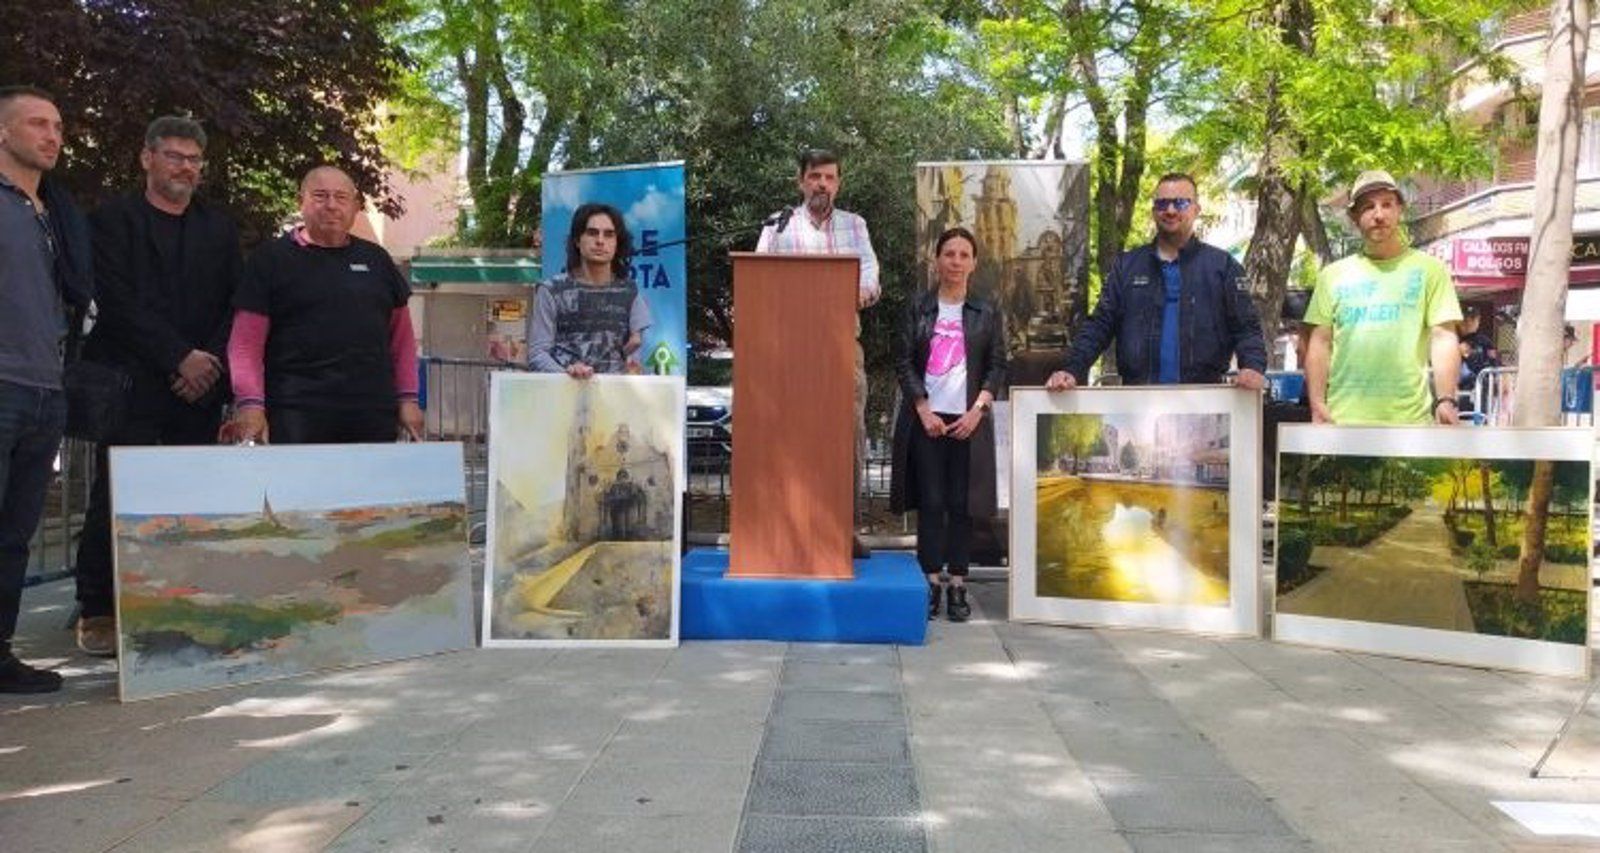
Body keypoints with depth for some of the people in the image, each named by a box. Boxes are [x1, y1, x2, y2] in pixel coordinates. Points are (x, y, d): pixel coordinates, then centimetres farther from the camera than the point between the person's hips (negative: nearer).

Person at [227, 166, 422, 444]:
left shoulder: (376, 259, 16)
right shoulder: (271, 259, 5)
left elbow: (401, 336, 18)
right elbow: (246, 344, 0)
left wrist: (408, 398, 10)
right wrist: (250, 404, -12)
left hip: (375, 414, 3)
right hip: (298, 416, -3)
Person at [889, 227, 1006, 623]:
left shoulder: (987, 311, 7)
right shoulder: (918, 307, 6)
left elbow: (998, 366, 5)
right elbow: (904, 363, 3)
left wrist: (977, 411, -7)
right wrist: (924, 411, -7)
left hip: (968, 420, 0)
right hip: (926, 418, 0)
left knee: (961, 505, 0)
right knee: (930, 503, -1)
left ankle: (958, 587, 5)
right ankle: (931, 584, 4)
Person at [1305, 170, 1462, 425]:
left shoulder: (1428, 269, 6)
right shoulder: (1333, 274, 12)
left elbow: (1443, 339, -1)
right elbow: (1320, 343, 10)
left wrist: (1445, 399, -15)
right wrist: (1317, 405, -1)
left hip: (1409, 421, -1)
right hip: (1342, 421, 2)